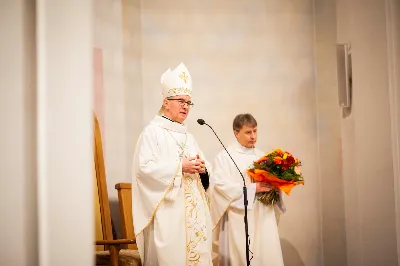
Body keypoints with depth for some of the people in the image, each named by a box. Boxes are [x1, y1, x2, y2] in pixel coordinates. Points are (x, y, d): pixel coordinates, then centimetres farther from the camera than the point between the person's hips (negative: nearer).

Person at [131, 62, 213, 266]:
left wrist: (202, 168, -5)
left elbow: (205, 168, 18)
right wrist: (180, 166, -16)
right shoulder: (152, 132, -3)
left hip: (193, 212, 7)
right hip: (168, 214, -7)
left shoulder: (188, 136, 20)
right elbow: (144, 167, -16)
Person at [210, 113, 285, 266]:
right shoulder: (225, 156, -2)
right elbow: (220, 184, -14)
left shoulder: (262, 156, 16)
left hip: (264, 217, 5)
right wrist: (253, 189, -15)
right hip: (240, 220, -5)